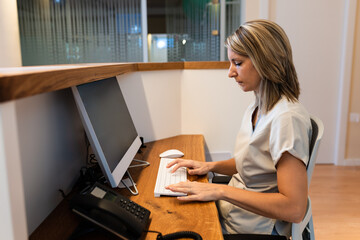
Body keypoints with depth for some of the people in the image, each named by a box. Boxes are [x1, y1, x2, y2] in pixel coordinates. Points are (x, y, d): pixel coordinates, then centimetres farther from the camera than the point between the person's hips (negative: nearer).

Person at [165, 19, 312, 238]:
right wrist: (211, 166, 1)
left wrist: (221, 191, -26)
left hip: (250, 229, -8)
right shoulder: (257, 108, 6)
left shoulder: (287, 118, -24)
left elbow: (294, 209, -26)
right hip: (232, 212, 8)